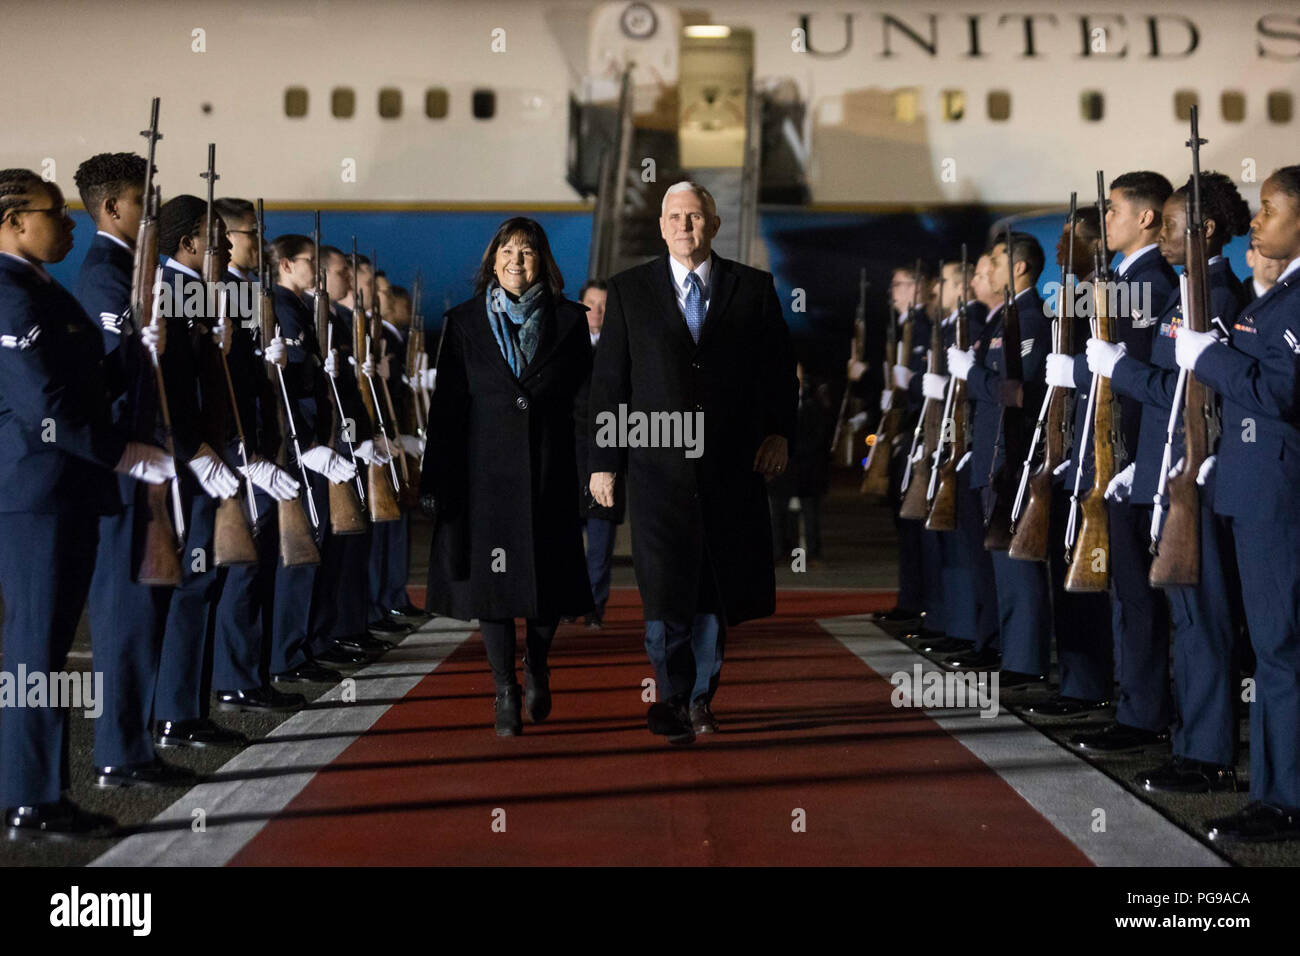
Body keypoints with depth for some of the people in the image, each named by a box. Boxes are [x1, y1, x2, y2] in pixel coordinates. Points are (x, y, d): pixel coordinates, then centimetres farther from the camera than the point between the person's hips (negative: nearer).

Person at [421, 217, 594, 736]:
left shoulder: (569, 320, 6)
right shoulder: (464, 322, 5)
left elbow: (583, 399, 5)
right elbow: (447, 405, 3)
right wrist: (435, 479, -2)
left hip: (549, 470, 1)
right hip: (488, 467, 0)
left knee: (549, 573, 5)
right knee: (493, 573, -2)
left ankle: (536, 668, 29)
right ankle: (505, 692, 5)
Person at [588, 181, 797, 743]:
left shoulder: (754, 289, 8)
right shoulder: (629, 291, 7)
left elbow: (780, 369, 11)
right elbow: (608, 381, 6)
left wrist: (779, 430, -2)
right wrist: (603, 461, 2)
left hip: (732, 465, 1)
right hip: (658, 464, -1)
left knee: (716, 589, 8)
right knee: (665, 588, -8)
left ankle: (700, 696, 23)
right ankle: (673, 698, 5)